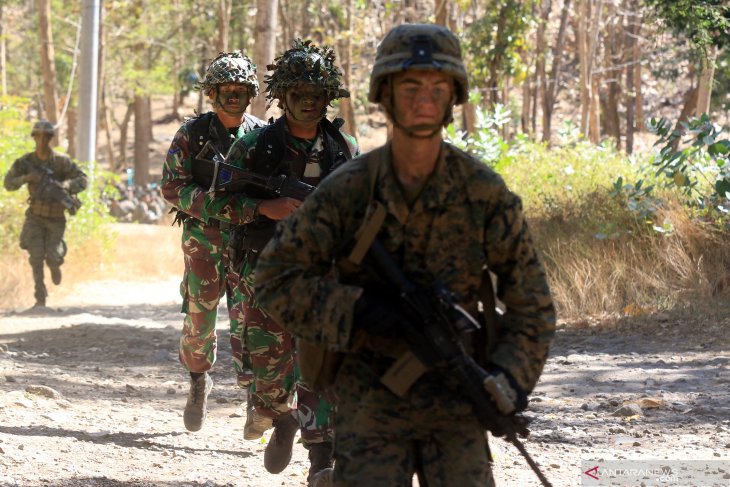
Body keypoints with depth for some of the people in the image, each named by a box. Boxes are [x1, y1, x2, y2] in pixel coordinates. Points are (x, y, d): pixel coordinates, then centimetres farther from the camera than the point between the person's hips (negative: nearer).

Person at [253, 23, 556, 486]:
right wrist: (359, 309, -18)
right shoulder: (346, 191, -7)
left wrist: (508, 376, -14)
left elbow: (531, 303, 2)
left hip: (456, 402, 1)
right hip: (369, 405, 0)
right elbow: (276, 280, -4)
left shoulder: (485, 192, -5)